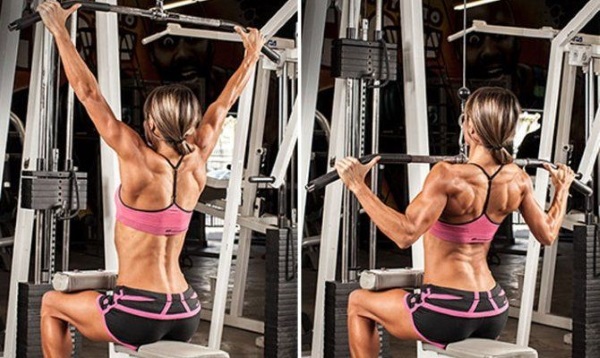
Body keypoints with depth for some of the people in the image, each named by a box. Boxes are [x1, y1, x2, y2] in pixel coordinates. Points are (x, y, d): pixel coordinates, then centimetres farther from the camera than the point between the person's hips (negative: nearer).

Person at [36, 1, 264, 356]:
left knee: (52, 304, 22)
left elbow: (89, 93, -9)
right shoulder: (197, 163, -1)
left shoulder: (140, 162, -15)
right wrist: (253, 53, 27)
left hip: (138, 315, -6)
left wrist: (59, 29, -1)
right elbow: (224, 103, 14)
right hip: (187, 314, 6)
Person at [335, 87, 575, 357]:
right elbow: (547, 234, 11)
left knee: (358, 302, 20)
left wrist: (358, 185, -27)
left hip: (446, 314, -6)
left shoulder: (449, 176, -21)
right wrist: (562, 189, 26)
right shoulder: (518, 181, -2)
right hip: (494, 312, 6)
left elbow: (405, 235, -30)